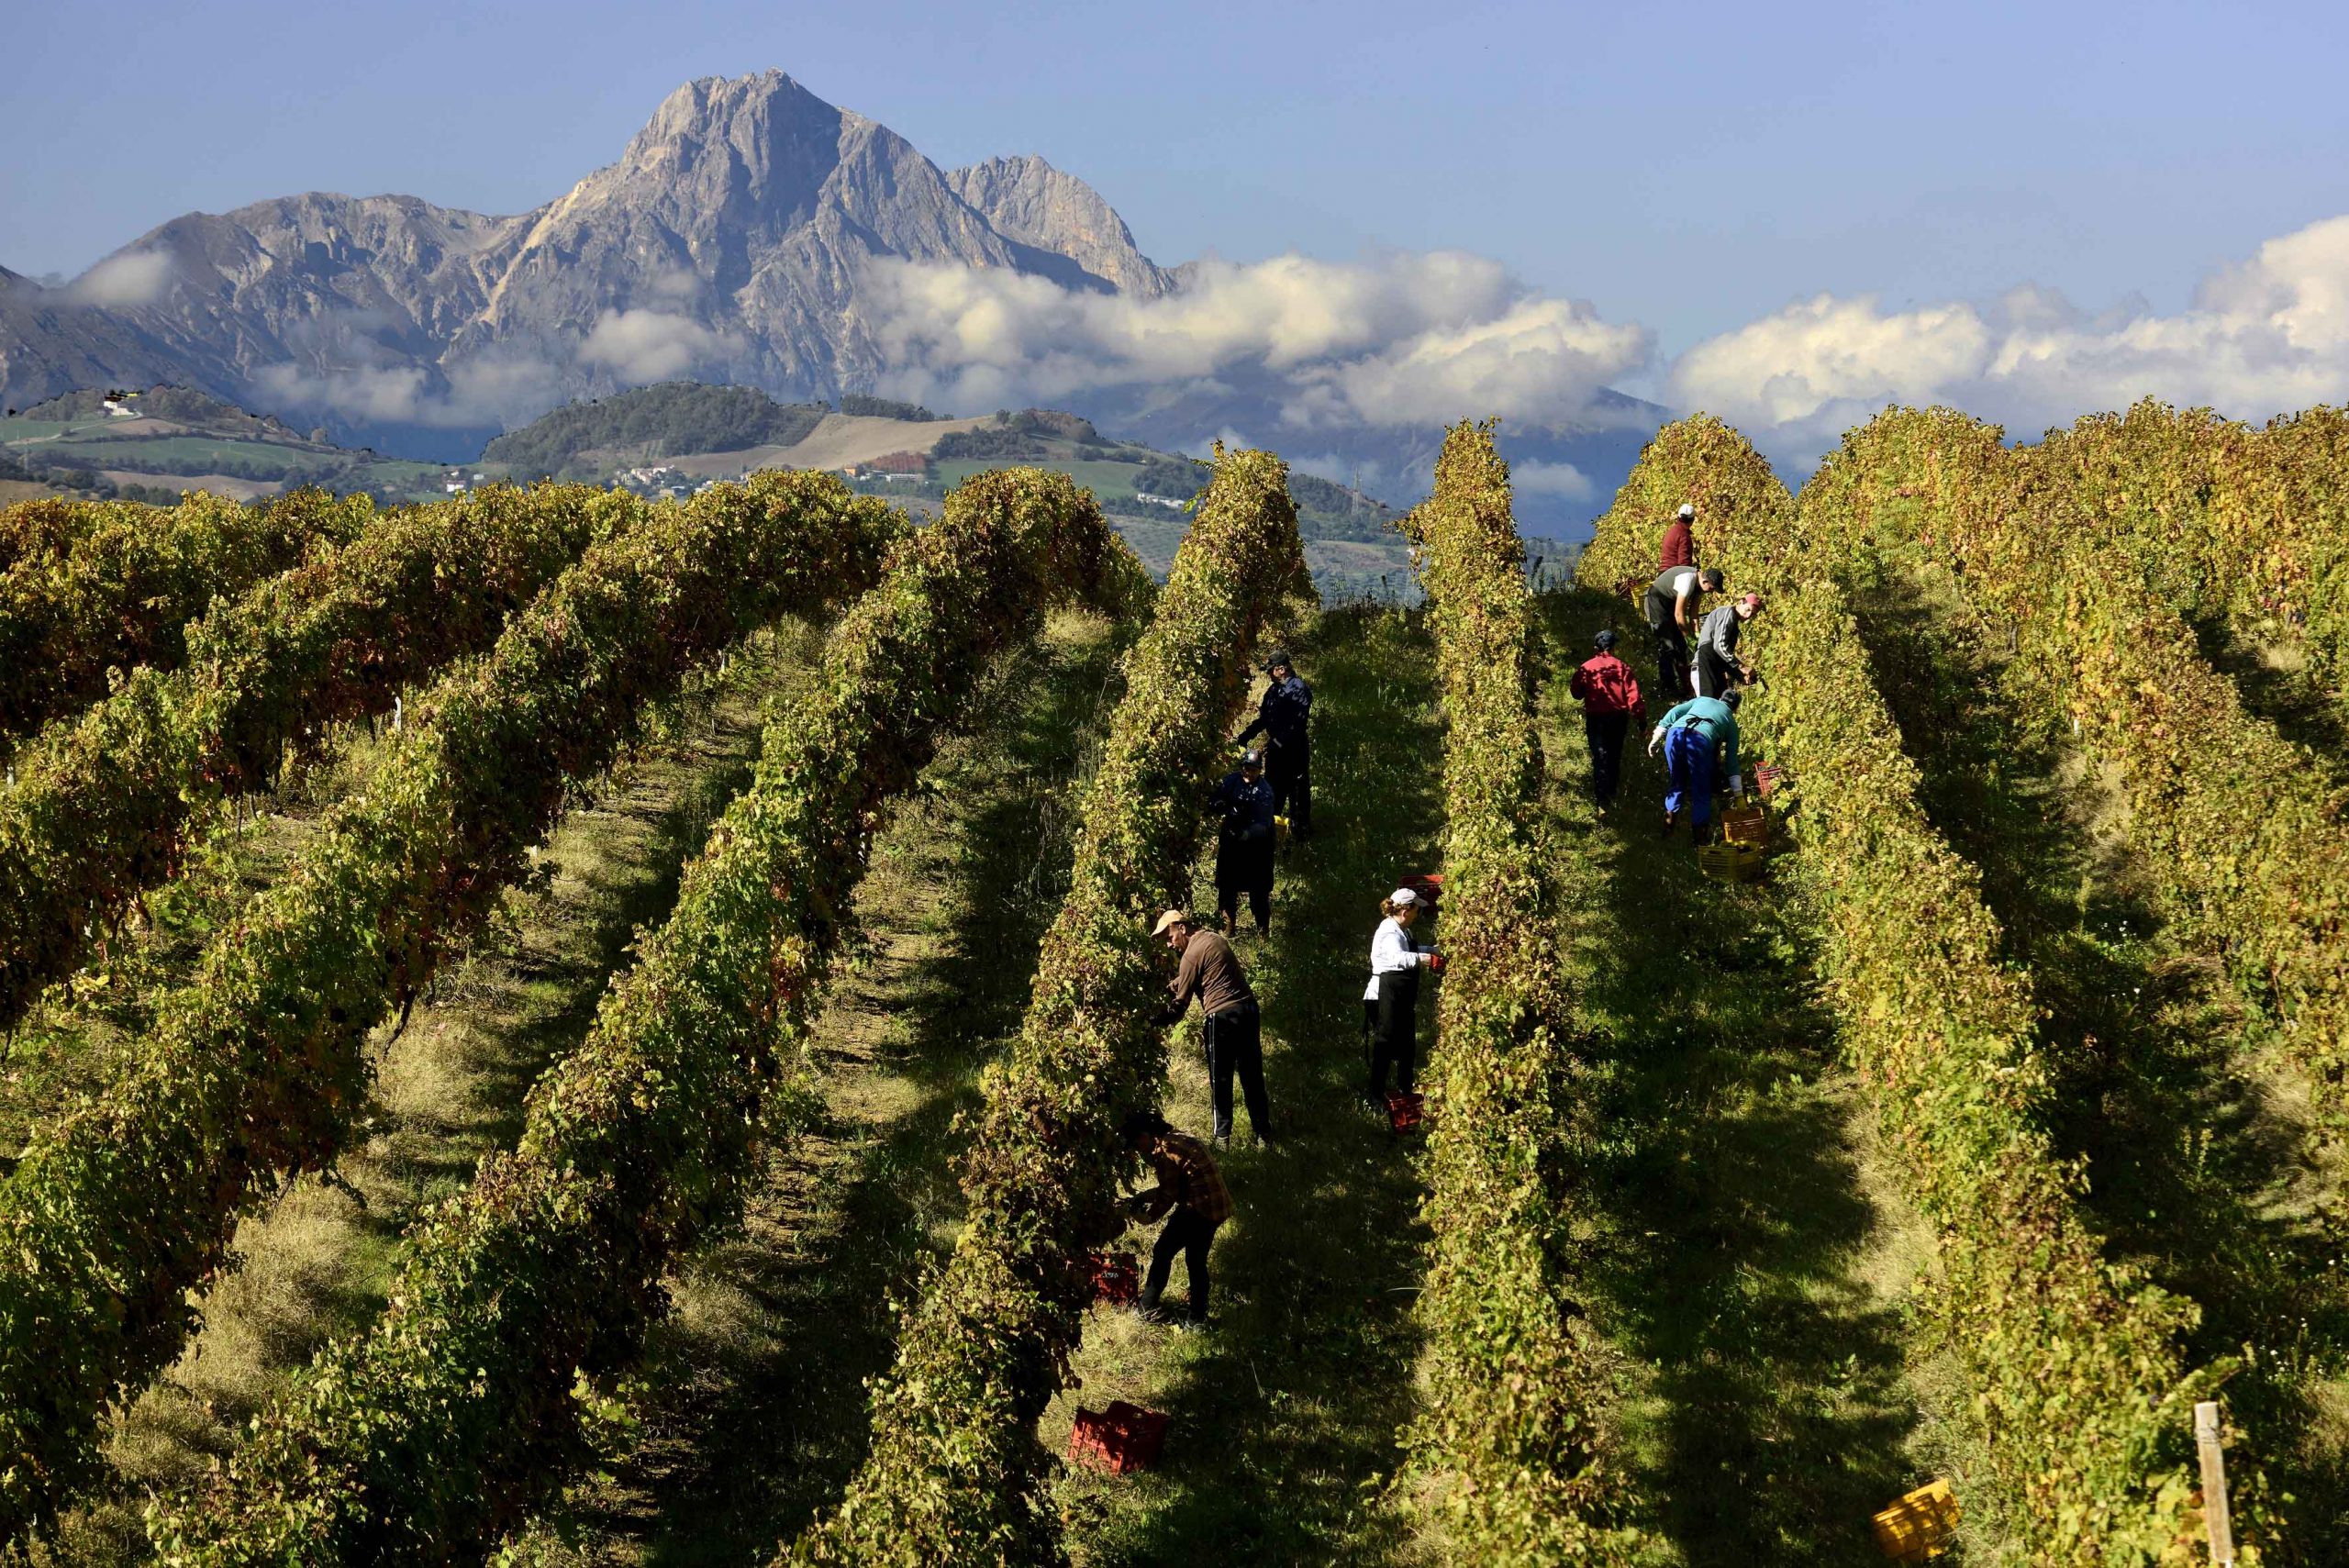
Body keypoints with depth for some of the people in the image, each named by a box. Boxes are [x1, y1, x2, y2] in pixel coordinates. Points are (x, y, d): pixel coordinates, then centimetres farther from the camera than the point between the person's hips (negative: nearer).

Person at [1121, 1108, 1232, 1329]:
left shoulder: (1164, 1152, -15)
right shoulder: (1177, 1140, 14)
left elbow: (1168, 1196, -12)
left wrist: (1149, 1216, 4)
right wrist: (1142, 1197, 20)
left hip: (1199, 1207, -9)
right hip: (1218, 1205, 9)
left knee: (1162, 1252, 6)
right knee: (1196, 1261, 20)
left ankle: (1146, 1308, 16)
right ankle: (1197, 1318, 26)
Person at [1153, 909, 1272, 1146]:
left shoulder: (1192, 955, -10)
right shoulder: (1214, 939, 16)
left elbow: (1180, 1004, -7)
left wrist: (1156, 1022, 2)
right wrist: (1168, 988, 21)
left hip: (1222, 1015, -8)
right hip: (1248, 1009, 8)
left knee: (1220, 1081, 2)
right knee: (1252, 1075, 11)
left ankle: (1222, 1138, 5)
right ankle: (1263, 1133, 13)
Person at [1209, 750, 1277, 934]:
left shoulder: (1265, 791, -17)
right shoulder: (1232, 780, -6)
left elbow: (1263, 824, -23)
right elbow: (1213, 802, -6)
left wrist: (1247, 834, -39)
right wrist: (1227, 809, -28)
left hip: (1256, 844, -3)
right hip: (1230, 839, 4)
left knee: (1258, 888, 3)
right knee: (1227, 884, 9)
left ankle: (1262, 927, 14)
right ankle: (1228, 924, 21)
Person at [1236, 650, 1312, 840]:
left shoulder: (1300, 689, -14)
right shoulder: (1273, 690, 12)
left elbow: (1298, 722, -22)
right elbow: (1264, 719, 18)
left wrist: (1279, 741, -26)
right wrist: (1245, 736, 10)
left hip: (1295, 749, -8)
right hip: (1275, 748, 8)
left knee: (1298, 791, 0)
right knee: (1273, 789, 16)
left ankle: (1300, 831, 8)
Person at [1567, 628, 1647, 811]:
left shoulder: (1586, 668, -4)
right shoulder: (1622, 667, -4)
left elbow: (1576, 692, 5)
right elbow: (1634, 694, -9)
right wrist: (1641, 717, -3)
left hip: (1595, 719, -2)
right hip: (1618, 718, 2)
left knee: (1600, 757, -6)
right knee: (1615, 755, 21)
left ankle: (1602, 801, -20)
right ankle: (1612, 791, 35)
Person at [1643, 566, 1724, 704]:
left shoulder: (1700, 583, -5)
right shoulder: (1688, 580, -33)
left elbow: (1693, 611, -1)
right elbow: (1679, 615, -28)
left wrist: (1696, 634, -10)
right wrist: (1691, 638, -20)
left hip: (1669, 603, 9)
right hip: (1657, 601, -9)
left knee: (1680, 645, 8)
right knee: (1667, 646, -11)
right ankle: (1668, 690, -7)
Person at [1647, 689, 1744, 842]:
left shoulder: (1702, 700, 35)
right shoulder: (1731, 721, 31)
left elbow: (1674, 713, 18)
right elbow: (1731, 758, 29)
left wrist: (1656, 737, 14)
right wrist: (1737, 793, 33)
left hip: (1676, 733, 2)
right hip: (1700, 739, -2)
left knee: (1676, 785, 23)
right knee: (1701, 792, 15)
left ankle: (1668, 828, 18)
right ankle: (1701, 837, 14)